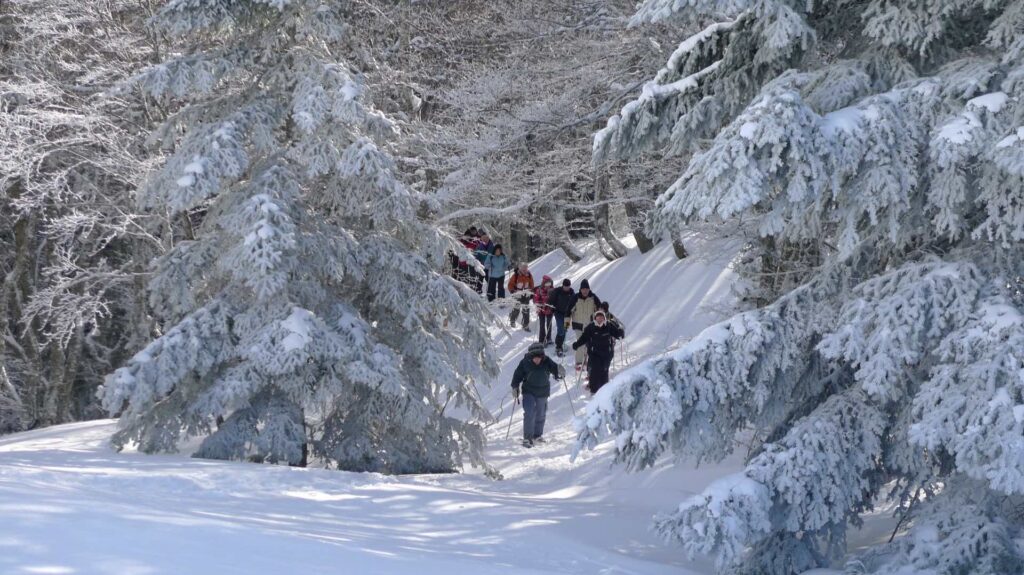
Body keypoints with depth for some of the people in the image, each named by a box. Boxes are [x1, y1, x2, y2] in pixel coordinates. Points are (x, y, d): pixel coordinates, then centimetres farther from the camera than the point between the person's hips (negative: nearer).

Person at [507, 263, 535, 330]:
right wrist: (512, 291, -14)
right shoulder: (515, 275, -10)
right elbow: (510, 284, -3)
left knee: (526, 311, 3)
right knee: (516, 309, 1)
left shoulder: (529, 276, 1)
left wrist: (531, 293, 12)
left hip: (526, 295, 3)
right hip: (518, 295, -3)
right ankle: (512, 321, 30)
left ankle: (526, 326, 11)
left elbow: (531, 285, 14)